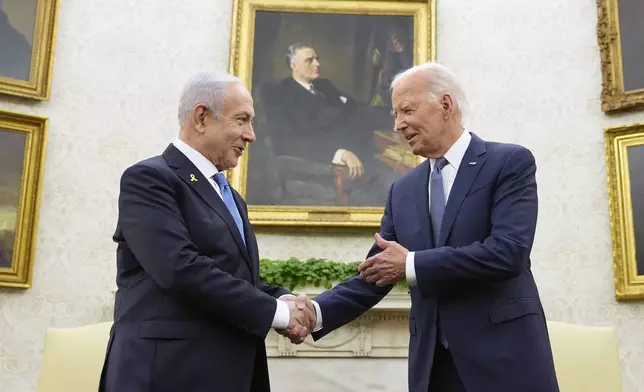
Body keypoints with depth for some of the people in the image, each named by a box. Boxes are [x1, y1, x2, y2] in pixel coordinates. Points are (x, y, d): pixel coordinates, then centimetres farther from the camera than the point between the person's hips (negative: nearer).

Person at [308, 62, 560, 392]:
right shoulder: (403, 190, 11)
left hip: (504, 358, -4)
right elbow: (375, 274, 8)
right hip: (432, 363, 5)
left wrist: (411, 265, -15)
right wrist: (316, 312, -8)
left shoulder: (510, 163, -4)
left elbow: (508, 251, -18)